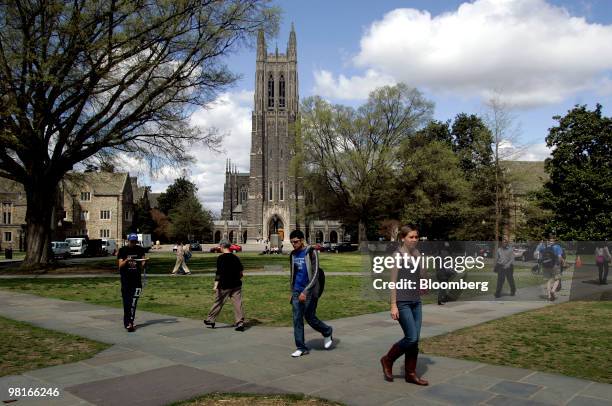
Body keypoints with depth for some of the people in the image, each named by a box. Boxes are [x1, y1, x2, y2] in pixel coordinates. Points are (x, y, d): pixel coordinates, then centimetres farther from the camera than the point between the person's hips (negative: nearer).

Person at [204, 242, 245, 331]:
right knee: (238, 303, 2)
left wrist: (216, 285, -17)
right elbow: (240, 272, 10)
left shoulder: (221, 258, -9)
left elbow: (219, 272, -16)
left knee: (218, 303, 11)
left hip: (224, 286, -4)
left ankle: (210, 320, 24)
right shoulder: (236, 258, 7)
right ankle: (240, 323, -1)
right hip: (236, 285, 4)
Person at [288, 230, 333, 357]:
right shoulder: (293, 255, 9)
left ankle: (327, 332, 28)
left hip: (309, 291, -5)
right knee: (297, 319, 1)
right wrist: (292, 291, 16)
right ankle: (301, 347, 9)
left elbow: (315, 274, -14)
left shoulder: (311, 252, -9)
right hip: (297, 291, 5)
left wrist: (305, 291, -19)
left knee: (310, 317, 2)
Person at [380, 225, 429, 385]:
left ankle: (411, 373, 17)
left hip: (416, 302, 6)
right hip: (402, 302, -6)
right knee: (411, 338, -9)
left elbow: (422, 277, 13)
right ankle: (388, 360, 12)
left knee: (415, 339, 6)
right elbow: (393, 282, -11)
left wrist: (421, 261, -2)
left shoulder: (416, 253, 8)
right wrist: (393, 305, -14)